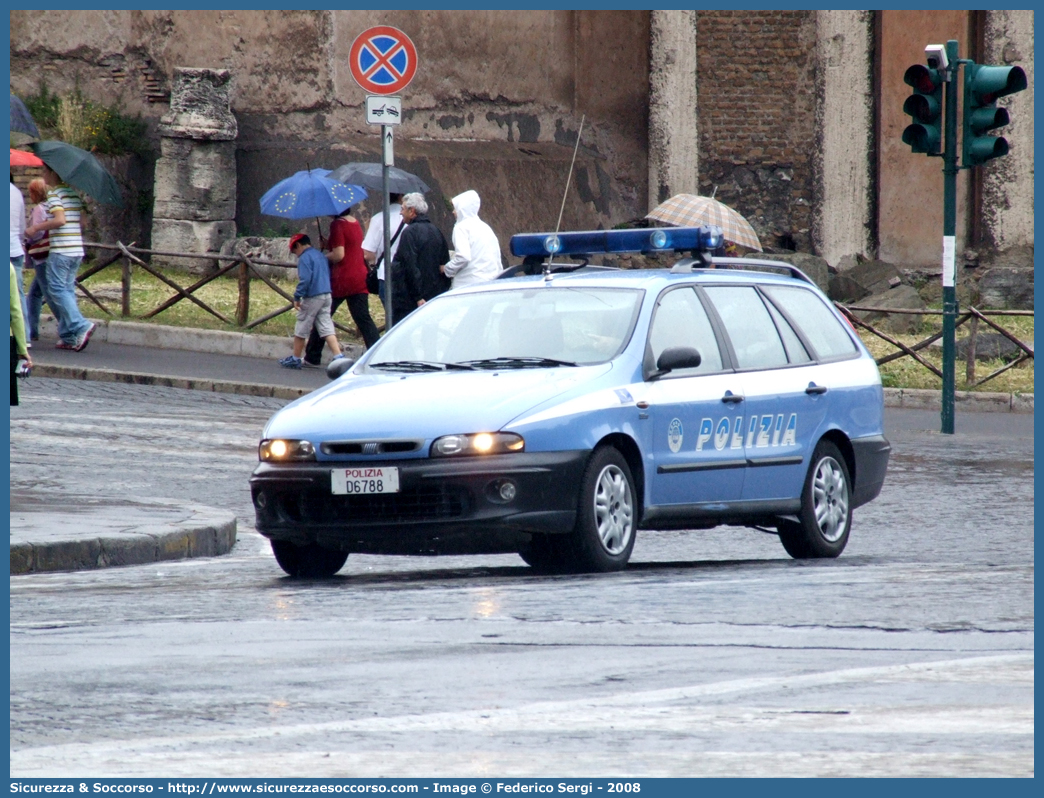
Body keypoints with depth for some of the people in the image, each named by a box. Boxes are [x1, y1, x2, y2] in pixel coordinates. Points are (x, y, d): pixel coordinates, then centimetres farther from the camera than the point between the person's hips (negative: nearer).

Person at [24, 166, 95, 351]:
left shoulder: (54, 193, -8)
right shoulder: (74, 192, 15)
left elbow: (60, 219, -20)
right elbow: (82, 220, 14)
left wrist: (36, 228, -11)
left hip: (61, 250, -8)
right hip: (77, 249, 8)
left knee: (57, 290, -5)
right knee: (67, 290, 10)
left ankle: (81, 326, -18)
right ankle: (68, 336, 7)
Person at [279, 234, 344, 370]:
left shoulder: (305, 257, -10)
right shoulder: (320, 256, 16)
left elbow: (305, 279, -19)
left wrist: (297, 297, -12)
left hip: (312, 297, -8)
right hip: (326, 295, 8)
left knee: (301, 329, 6)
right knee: (326, 328, 4)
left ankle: (295, 359, 16)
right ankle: (338, 357, -8)